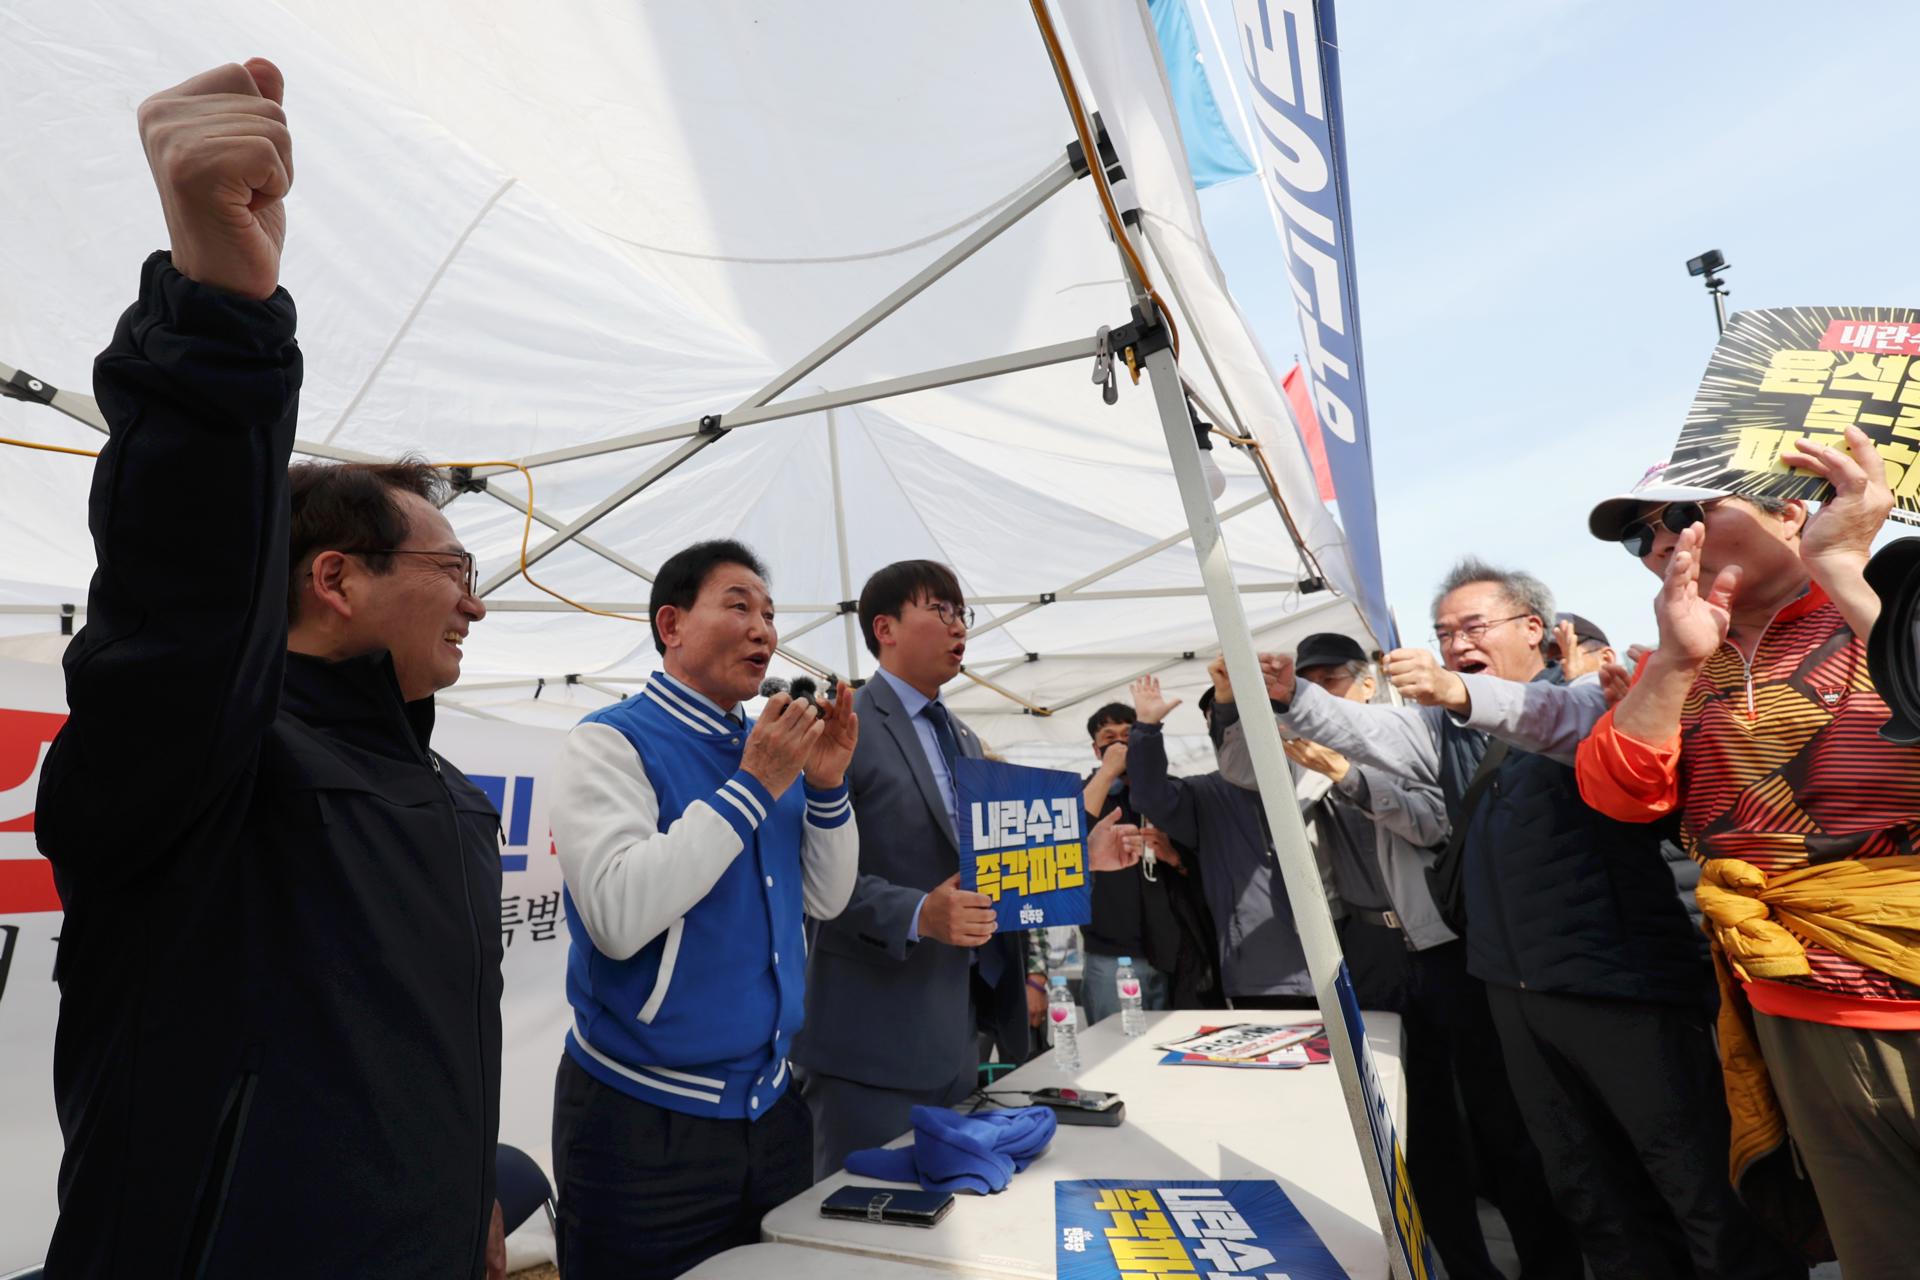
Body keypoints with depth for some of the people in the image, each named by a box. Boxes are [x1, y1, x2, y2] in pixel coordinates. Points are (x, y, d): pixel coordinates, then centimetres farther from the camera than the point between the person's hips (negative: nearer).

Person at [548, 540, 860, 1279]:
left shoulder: (771, 749, 3)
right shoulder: (611, 744, -15)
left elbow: (825, 900, 5)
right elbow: (618, 918, -28)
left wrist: (827, 786, -9)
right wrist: (751, 789, -25)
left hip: (769, 1102, 6)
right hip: (647, 1118, -6)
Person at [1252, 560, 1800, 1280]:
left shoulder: (1585, 691, -6)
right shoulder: (1448, 725, 12)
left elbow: (1587, 724, -29)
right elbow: (1363, 731, -1)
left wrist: (1463, 693, -45)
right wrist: (1292, 696, -20)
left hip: (1622, 981, -6)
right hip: (1516, 987, 6)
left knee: (1697, 1180, 4)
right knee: (1581, 1186, 18)